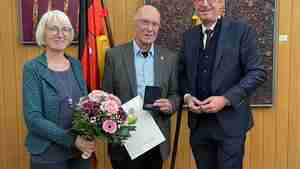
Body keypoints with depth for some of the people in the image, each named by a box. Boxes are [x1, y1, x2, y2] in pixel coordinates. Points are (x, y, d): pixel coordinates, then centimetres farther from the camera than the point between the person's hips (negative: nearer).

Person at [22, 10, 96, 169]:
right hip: (48, 155, -4)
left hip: (81, 149, 5)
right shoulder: (32, 68, -8)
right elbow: (33, 118, -15)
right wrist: (71, 139, -22)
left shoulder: (76, 65, 5)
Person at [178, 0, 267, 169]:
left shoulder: (242, 30, -5)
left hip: (230, 122, -4)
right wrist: (187, 96, -4)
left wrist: (226, 99, -18)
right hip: (198, 122, 4)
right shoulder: (189, 36, 9)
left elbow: (258, 72, -9)